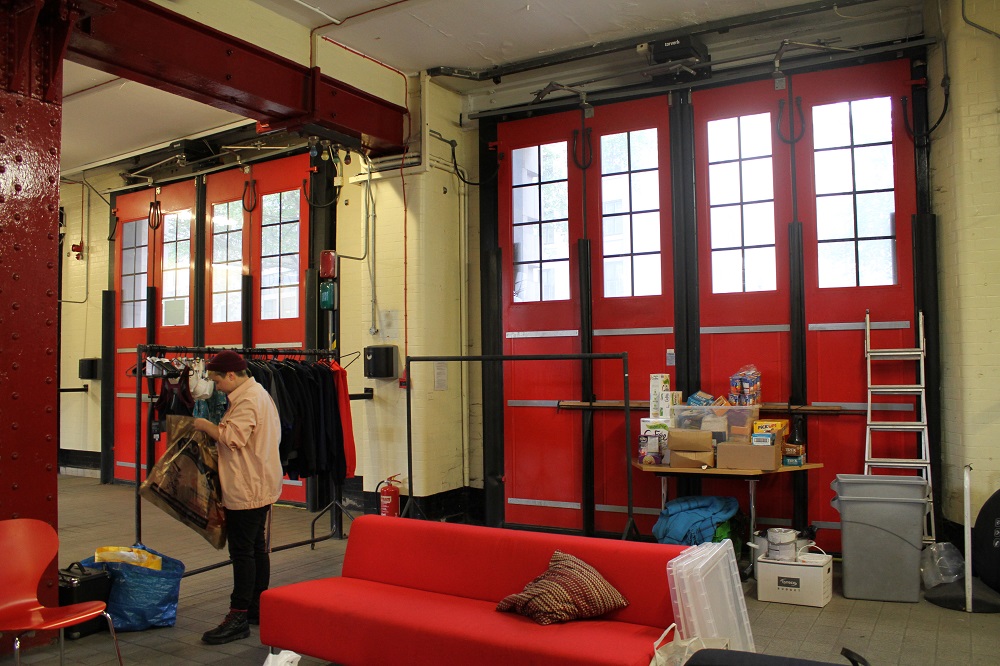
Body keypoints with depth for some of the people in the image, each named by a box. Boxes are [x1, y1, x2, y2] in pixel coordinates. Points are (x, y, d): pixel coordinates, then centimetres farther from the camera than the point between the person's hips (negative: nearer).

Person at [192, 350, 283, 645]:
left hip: (247, 490, -11)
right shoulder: (258, 393, 16)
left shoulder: (247, 400, -17)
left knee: (242, 552, -7)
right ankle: (258, 608, 24)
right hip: (259, 486, 11)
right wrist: (212, 427, 12)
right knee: (256, 548, 15)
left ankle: (239, 616, -2)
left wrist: (205, 425, -10)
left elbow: (232, 437, -25)